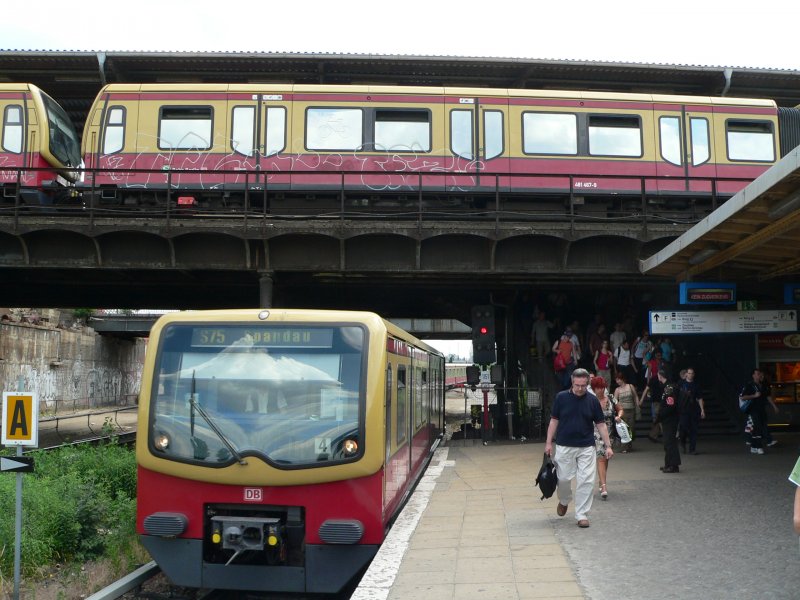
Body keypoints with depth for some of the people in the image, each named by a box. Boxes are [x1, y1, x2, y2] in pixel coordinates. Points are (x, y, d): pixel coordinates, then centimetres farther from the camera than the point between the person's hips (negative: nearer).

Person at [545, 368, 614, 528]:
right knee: (564, 478, 5)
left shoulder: (592, 400, -1)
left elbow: (600, 424, 4)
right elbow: (554, 420, 3)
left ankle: (582, 515, 8)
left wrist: (608, 445, -1)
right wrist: (548, 443, -1)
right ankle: (564, 501, 35)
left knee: (586, 481, -3)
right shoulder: (561, 397, -3)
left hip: (586, 447, 0)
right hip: (564, 447, 0)